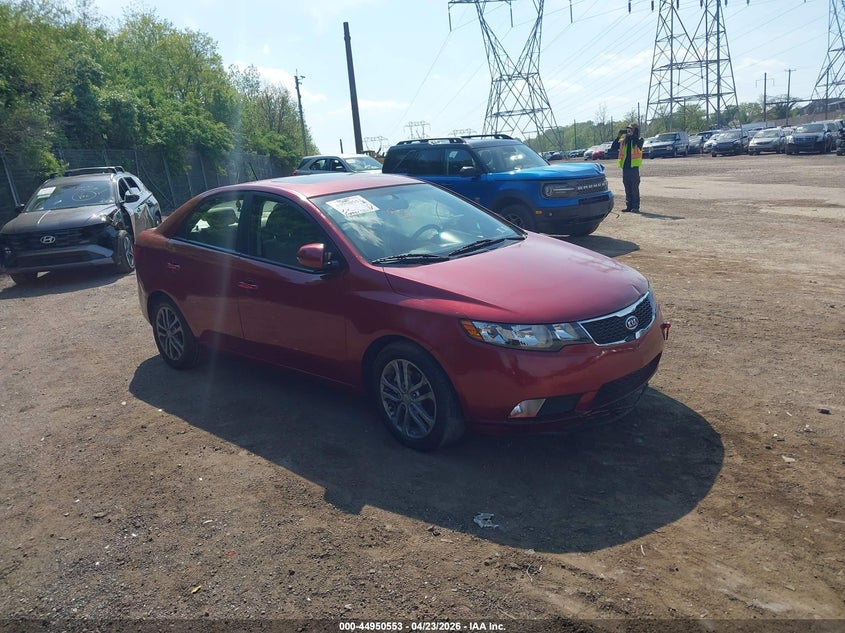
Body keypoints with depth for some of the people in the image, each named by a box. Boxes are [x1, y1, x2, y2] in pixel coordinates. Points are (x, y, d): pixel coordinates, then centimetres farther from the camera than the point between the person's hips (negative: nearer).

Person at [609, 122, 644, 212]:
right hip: (625, 167, 4)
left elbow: (638, 144, -22)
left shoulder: (639, 140, 1)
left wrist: (632, 135, -22)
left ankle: (635, 207, -1)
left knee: (635, 188, -3)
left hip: (634, 167, -4)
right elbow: (613, 149, 1)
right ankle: (628, 206, 15)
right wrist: (618, 137, -7)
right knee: (627, 189, 9)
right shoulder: (623, 140, 10)